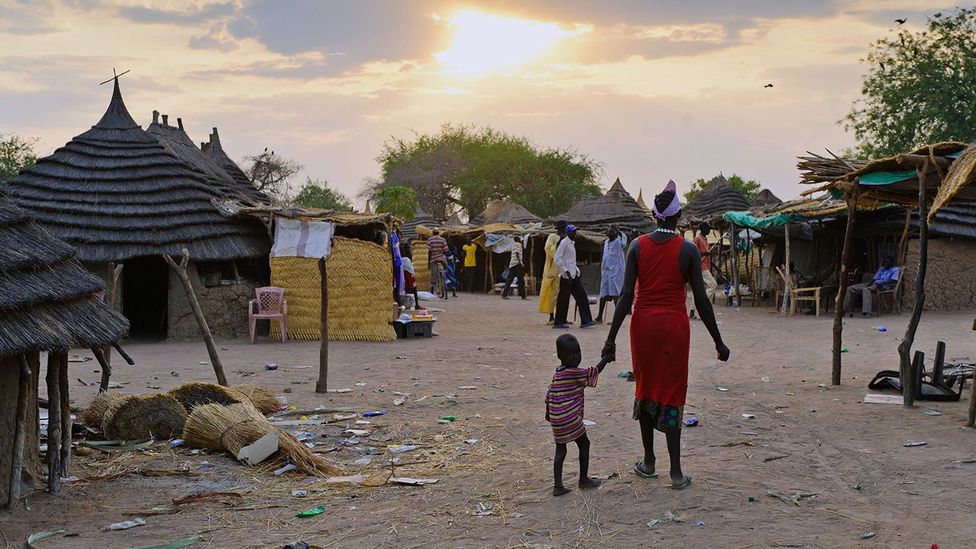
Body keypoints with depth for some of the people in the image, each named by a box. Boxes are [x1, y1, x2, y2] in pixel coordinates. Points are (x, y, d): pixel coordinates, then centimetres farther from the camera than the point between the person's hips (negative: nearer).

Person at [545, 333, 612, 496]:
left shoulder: (557, 374, 10)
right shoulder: (575, 373, -16)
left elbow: (549, 394, 16)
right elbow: (594, 372, -9)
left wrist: (548, 412, 29)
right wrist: (607, 357, 4)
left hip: (557, 420, 8)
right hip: (570, 419, -8)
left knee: (560, 450, 11)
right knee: (584, 444, 11)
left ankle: (557, 485, 8)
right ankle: (584, 479, 21)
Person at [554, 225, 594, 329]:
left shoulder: (572, 243, 16)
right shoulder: (564, 242, -10)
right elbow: (557, 259, -17)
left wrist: (576, 269, 13)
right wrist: (566, 272, -20)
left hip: (574, 274, 9)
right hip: (566, 275, -9)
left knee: (581, 295, 3)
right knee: (563, 298, -3)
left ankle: (585, 320, 2)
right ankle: (558, 323, 4)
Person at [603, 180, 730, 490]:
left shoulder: (638, 247, -1)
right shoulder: (688, 250, -6)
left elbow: (626, 295, -5)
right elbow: (701, 300, -5)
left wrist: (611, 338, -3)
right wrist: (718, 341, 3)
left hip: (644, 324, 2)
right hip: (674, 325, -2)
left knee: (645, 389, 15)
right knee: (671, 394, 3)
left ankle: (649, 462, 23)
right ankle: (676, 472, 1)